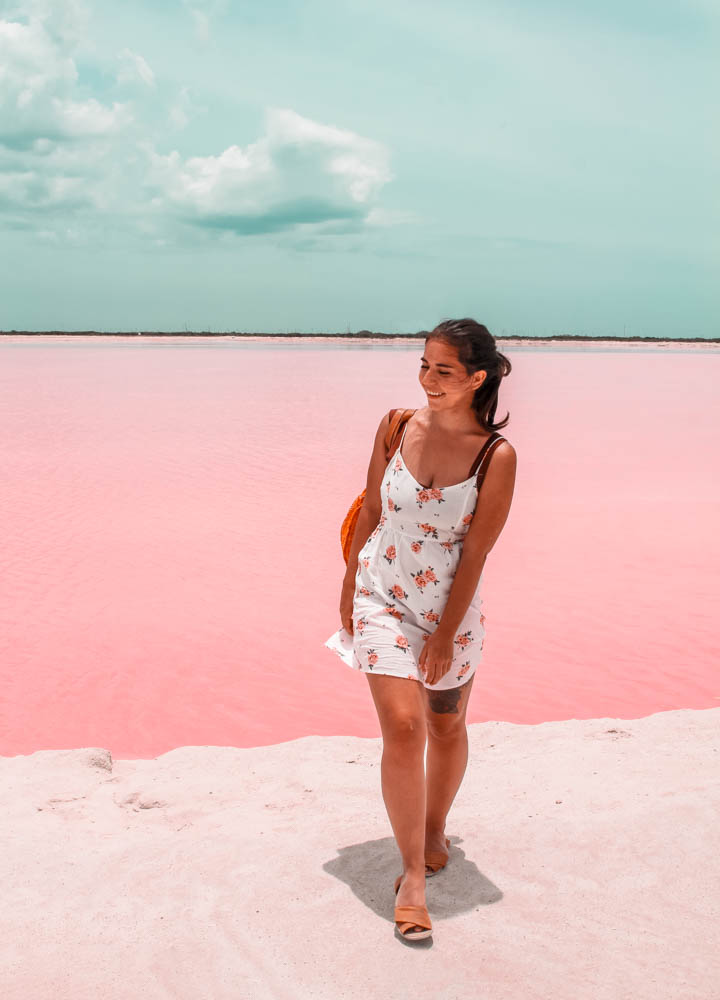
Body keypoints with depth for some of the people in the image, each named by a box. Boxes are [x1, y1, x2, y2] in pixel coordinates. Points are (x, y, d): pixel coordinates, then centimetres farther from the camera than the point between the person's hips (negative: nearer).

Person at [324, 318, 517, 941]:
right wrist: (350, 585, 8)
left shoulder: (498, 456, -15)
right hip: (382, 597, 1)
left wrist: (445, 635, -11)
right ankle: (413, 874, 3)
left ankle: (435, 828, 44)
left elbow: (476, 552, -13)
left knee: (447, 728, 15)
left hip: (450, 608, 0)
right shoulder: (396, 427, -7)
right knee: (403, 725, -10)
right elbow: (371, 510, 4)